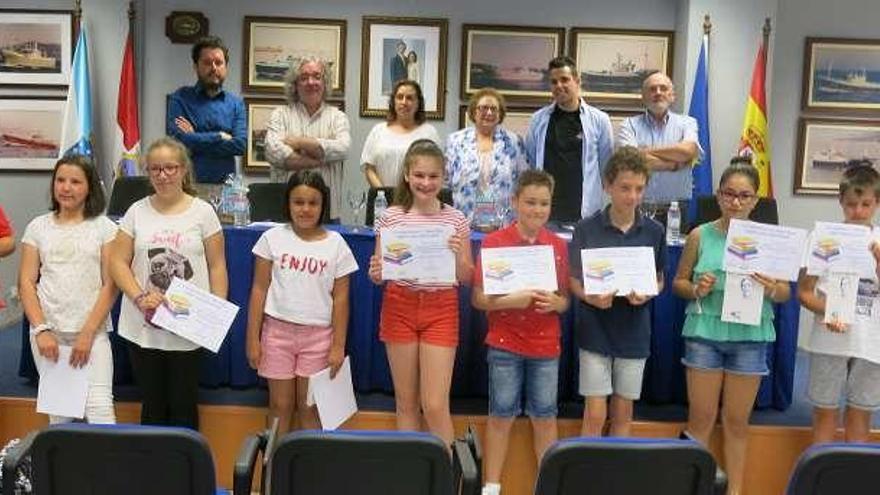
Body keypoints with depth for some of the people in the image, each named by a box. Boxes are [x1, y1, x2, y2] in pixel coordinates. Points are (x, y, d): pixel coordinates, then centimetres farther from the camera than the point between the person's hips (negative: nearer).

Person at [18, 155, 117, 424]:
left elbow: (110, 284, -2)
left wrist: (88, 333, -9)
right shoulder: (38, 227, 8)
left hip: (92, 331, -2)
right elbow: (26, 283, 5)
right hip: (48, 331, 2)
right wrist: (41, 330, -6)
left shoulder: (104, 227, 2)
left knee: (100, 407, -11)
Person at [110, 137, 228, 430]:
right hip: (143, 326, 2)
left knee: (183, 405, 8)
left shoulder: (202, 212, -1)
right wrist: (139, 297, -13)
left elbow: (217, 266, 0)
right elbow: (118, 262, 3)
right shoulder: (137, 211, 4)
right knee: (152, 405, 13)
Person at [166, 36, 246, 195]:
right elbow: (178, 140, -11)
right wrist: (221, 137, -5)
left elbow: (240, 144, -4)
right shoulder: (180, 98, 4)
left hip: (225, 186, 2)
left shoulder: (236, 103, 10)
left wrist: (196, 138, -6)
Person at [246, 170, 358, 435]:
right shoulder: (273, 238, -2)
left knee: (309, 407, 6)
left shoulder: (336, 244, -1)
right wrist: (252, 339, -2)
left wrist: (338, 346, -2)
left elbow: (340, 298, 1)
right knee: (280, 405, 8)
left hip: (318, 334, 0)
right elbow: (259, 290, 1)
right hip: (278, 330, 0)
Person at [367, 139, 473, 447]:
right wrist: (375, 273, -18)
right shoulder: (391, 217, 1)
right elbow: (379, 272, 5)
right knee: (406, 401, 10)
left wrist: (458, 256, -17)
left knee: (435, 406, -4)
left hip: (441, 310, -1)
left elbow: (467, 278, 3)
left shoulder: (456, 220, 0)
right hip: (400, 307, 1)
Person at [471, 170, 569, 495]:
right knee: (501, 414, 6)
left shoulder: (559, 245, 2)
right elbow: (478, 298, -5)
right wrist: (510, 300, -21)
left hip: (546, 345, 2)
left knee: (545, 416, 8)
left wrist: (555, 303, -14)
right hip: (504, 344, -2)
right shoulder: (494, 242, -6)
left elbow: (566, 300, 8)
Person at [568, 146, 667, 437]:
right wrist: (591, 298, -22)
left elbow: (659, 281, 8)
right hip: (595, 331, -2)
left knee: (623, 413, 12)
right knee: (595, 415, 0)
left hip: (634, 333, 2)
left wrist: (646, 294, -14)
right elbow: (574, 281, -1)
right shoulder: (587, 229, -7)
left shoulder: (653, 232, -1)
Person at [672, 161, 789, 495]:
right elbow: (678, 282, 7)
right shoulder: (700, 236, 1)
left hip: (750, 337, 0)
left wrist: (770, 289, -18)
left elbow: (786, 293, 4)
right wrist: (695, 289, -13)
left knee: (737, 421, 10)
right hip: (704, 334, 0)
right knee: (701, 418, 6)